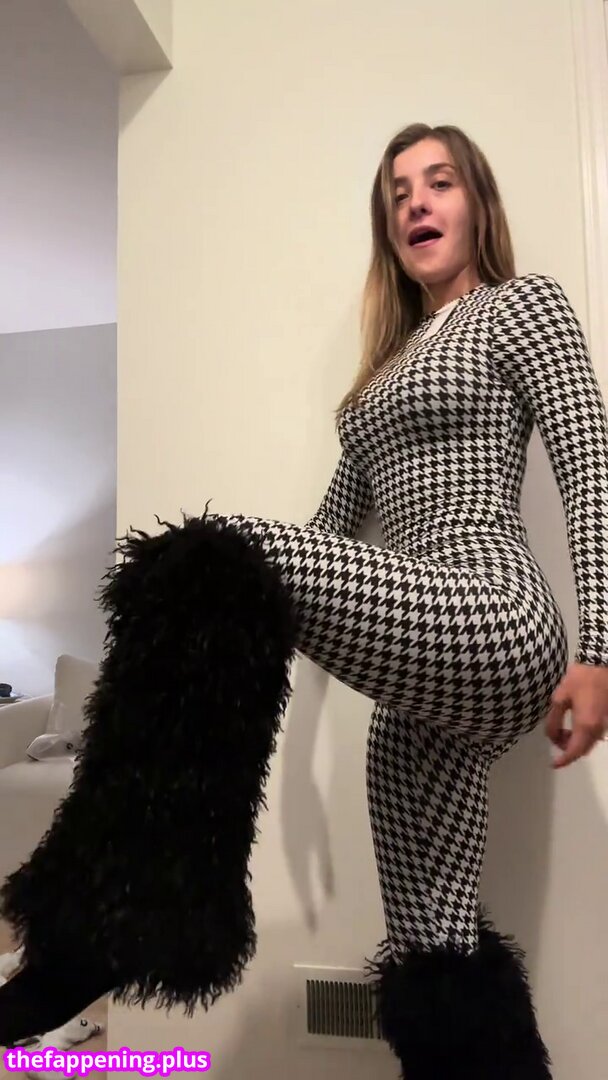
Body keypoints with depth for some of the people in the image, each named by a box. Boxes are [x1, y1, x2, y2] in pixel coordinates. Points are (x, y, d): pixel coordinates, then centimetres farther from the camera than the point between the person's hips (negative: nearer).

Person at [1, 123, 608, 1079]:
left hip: (497, 631, -7)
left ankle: (115, 924, -18)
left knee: (213, 563, -25)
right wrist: (260, 635, 14)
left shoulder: (524, 302, 10)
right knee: (436, 963, 8)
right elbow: (338, 517, 25)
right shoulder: (392, 356, 28)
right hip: (422, 682, 7)